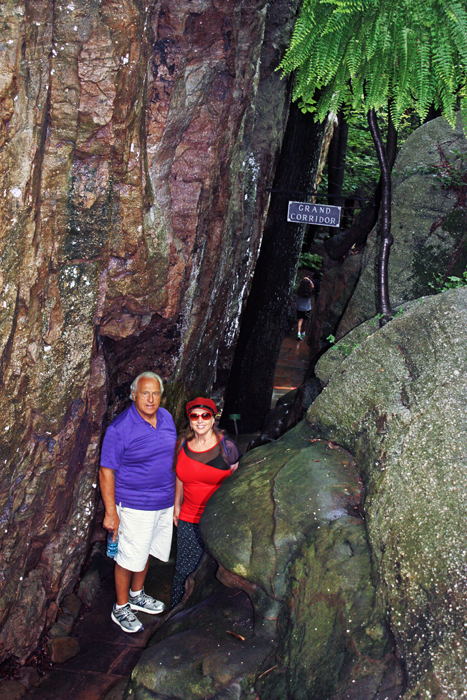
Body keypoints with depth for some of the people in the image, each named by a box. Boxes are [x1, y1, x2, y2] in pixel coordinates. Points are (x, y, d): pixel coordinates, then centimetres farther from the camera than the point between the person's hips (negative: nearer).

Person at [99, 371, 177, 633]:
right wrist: (110, 512, -17)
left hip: (164, 503, 7)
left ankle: (137, 595, 42)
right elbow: (107, 472, -16)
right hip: (136, 506, -6)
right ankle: (121, 609, 24)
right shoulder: (119, 429, -19)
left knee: (147, 551, 21)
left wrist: (175, 496, 16)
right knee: (129, 558, 4)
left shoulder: (166, 417, 1)